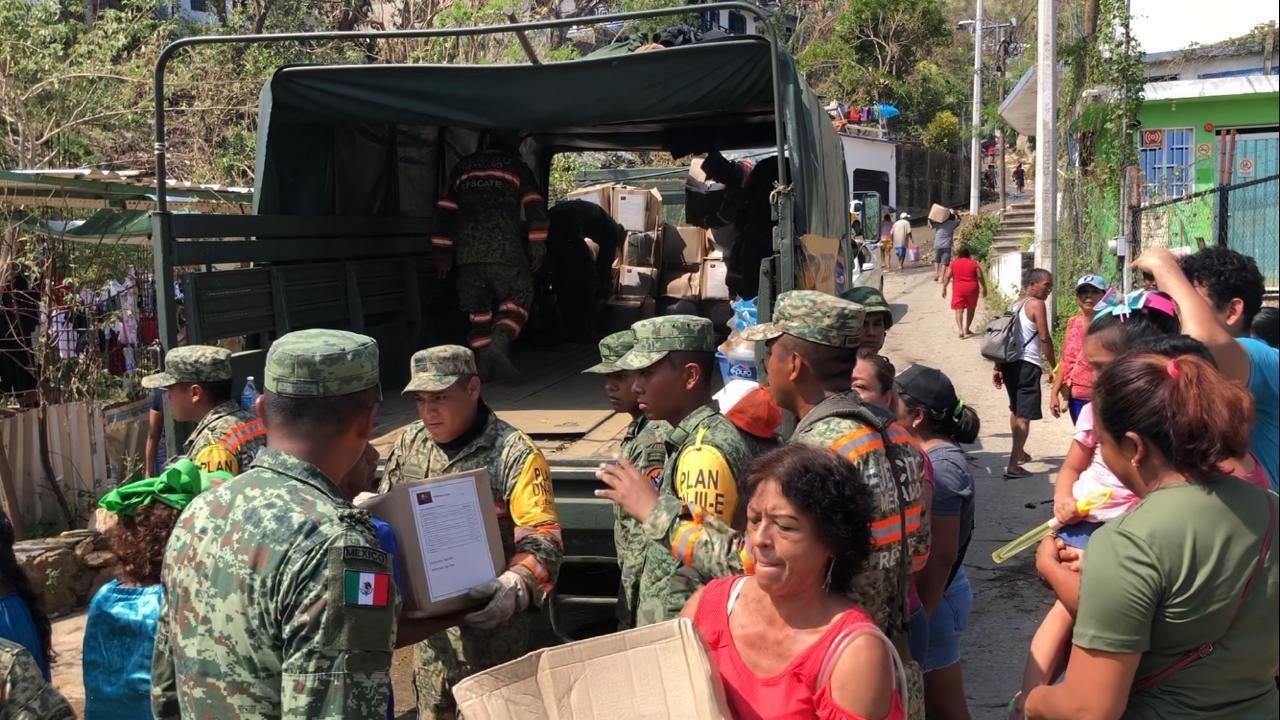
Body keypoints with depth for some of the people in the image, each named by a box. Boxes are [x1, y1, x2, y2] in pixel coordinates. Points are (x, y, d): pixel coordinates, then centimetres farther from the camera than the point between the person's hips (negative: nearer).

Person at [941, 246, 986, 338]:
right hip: (972, 288, 1)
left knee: (959, 309, -3)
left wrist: (944, 288, 7)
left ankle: (960, 330, -20)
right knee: (971, 308, 19)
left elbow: (947, 277, 0)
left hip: (958, 289, -1)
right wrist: (983, 289, 5)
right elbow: (980, 277, 0)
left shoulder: (953, 264, 3)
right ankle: (967, 329, 21)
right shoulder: (974, 263, 5)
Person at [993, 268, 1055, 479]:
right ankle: (1013, 466, -14)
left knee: (1015, 410, 25)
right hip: (1027, 365, -9)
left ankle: (1019, 452, 43)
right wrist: (1054, 367, -6)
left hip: (1009, 363, 9)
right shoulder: (1036, 304, -9)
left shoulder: (1014, 306, 16)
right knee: (1024, 416, -8)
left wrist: (998, 368, 20)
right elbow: (1044, 338, -14)